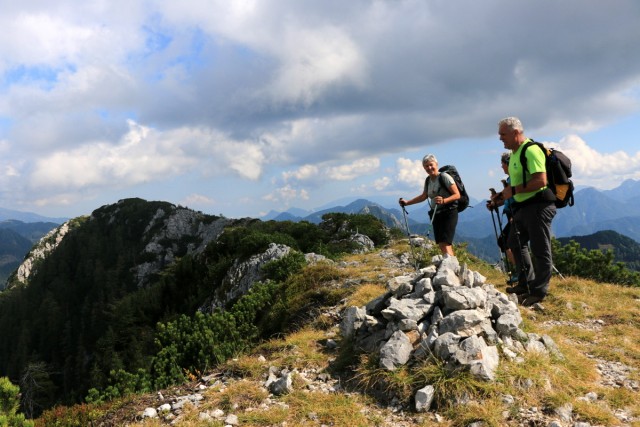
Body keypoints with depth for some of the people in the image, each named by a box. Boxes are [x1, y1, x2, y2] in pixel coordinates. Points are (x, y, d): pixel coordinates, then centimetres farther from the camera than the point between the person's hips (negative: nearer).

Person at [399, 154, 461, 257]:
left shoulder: (444, 177, -11)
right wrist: (407, 202, 20)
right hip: (436, 214, 7)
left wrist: (444, 200, -31)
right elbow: (423, 196, 25)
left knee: (445, 242, -18)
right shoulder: (428, 180, 10)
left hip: (449, 213, -7)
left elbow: (457, 195, -14)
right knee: (441, 244, 1)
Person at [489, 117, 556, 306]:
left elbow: (540, 180, -26)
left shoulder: (531, 150, -17)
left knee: (540, 250, -2)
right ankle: (526, 283, 30)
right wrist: (503, 195, 11)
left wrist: (513, 190, -23)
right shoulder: (515, 153, 14)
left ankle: (538, 292, 7)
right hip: (523, 206, 11)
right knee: (515, 242, 19)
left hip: (538, 205, -11)